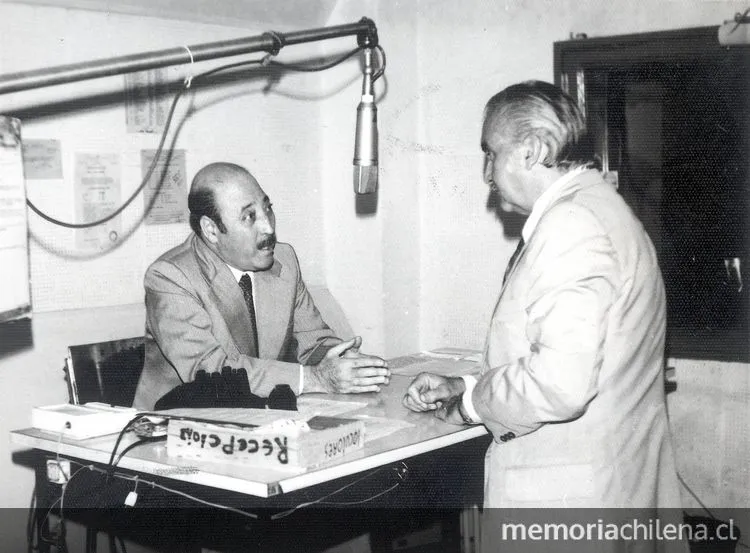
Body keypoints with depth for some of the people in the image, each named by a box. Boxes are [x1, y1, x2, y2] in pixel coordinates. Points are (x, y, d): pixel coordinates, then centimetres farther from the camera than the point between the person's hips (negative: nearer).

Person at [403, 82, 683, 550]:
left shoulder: (571, 225, -18)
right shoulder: (597, 208, 16)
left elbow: (559, 383, -28)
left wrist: (470, 402, -10)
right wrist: (462, 388, 14)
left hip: (563, 498, -10)